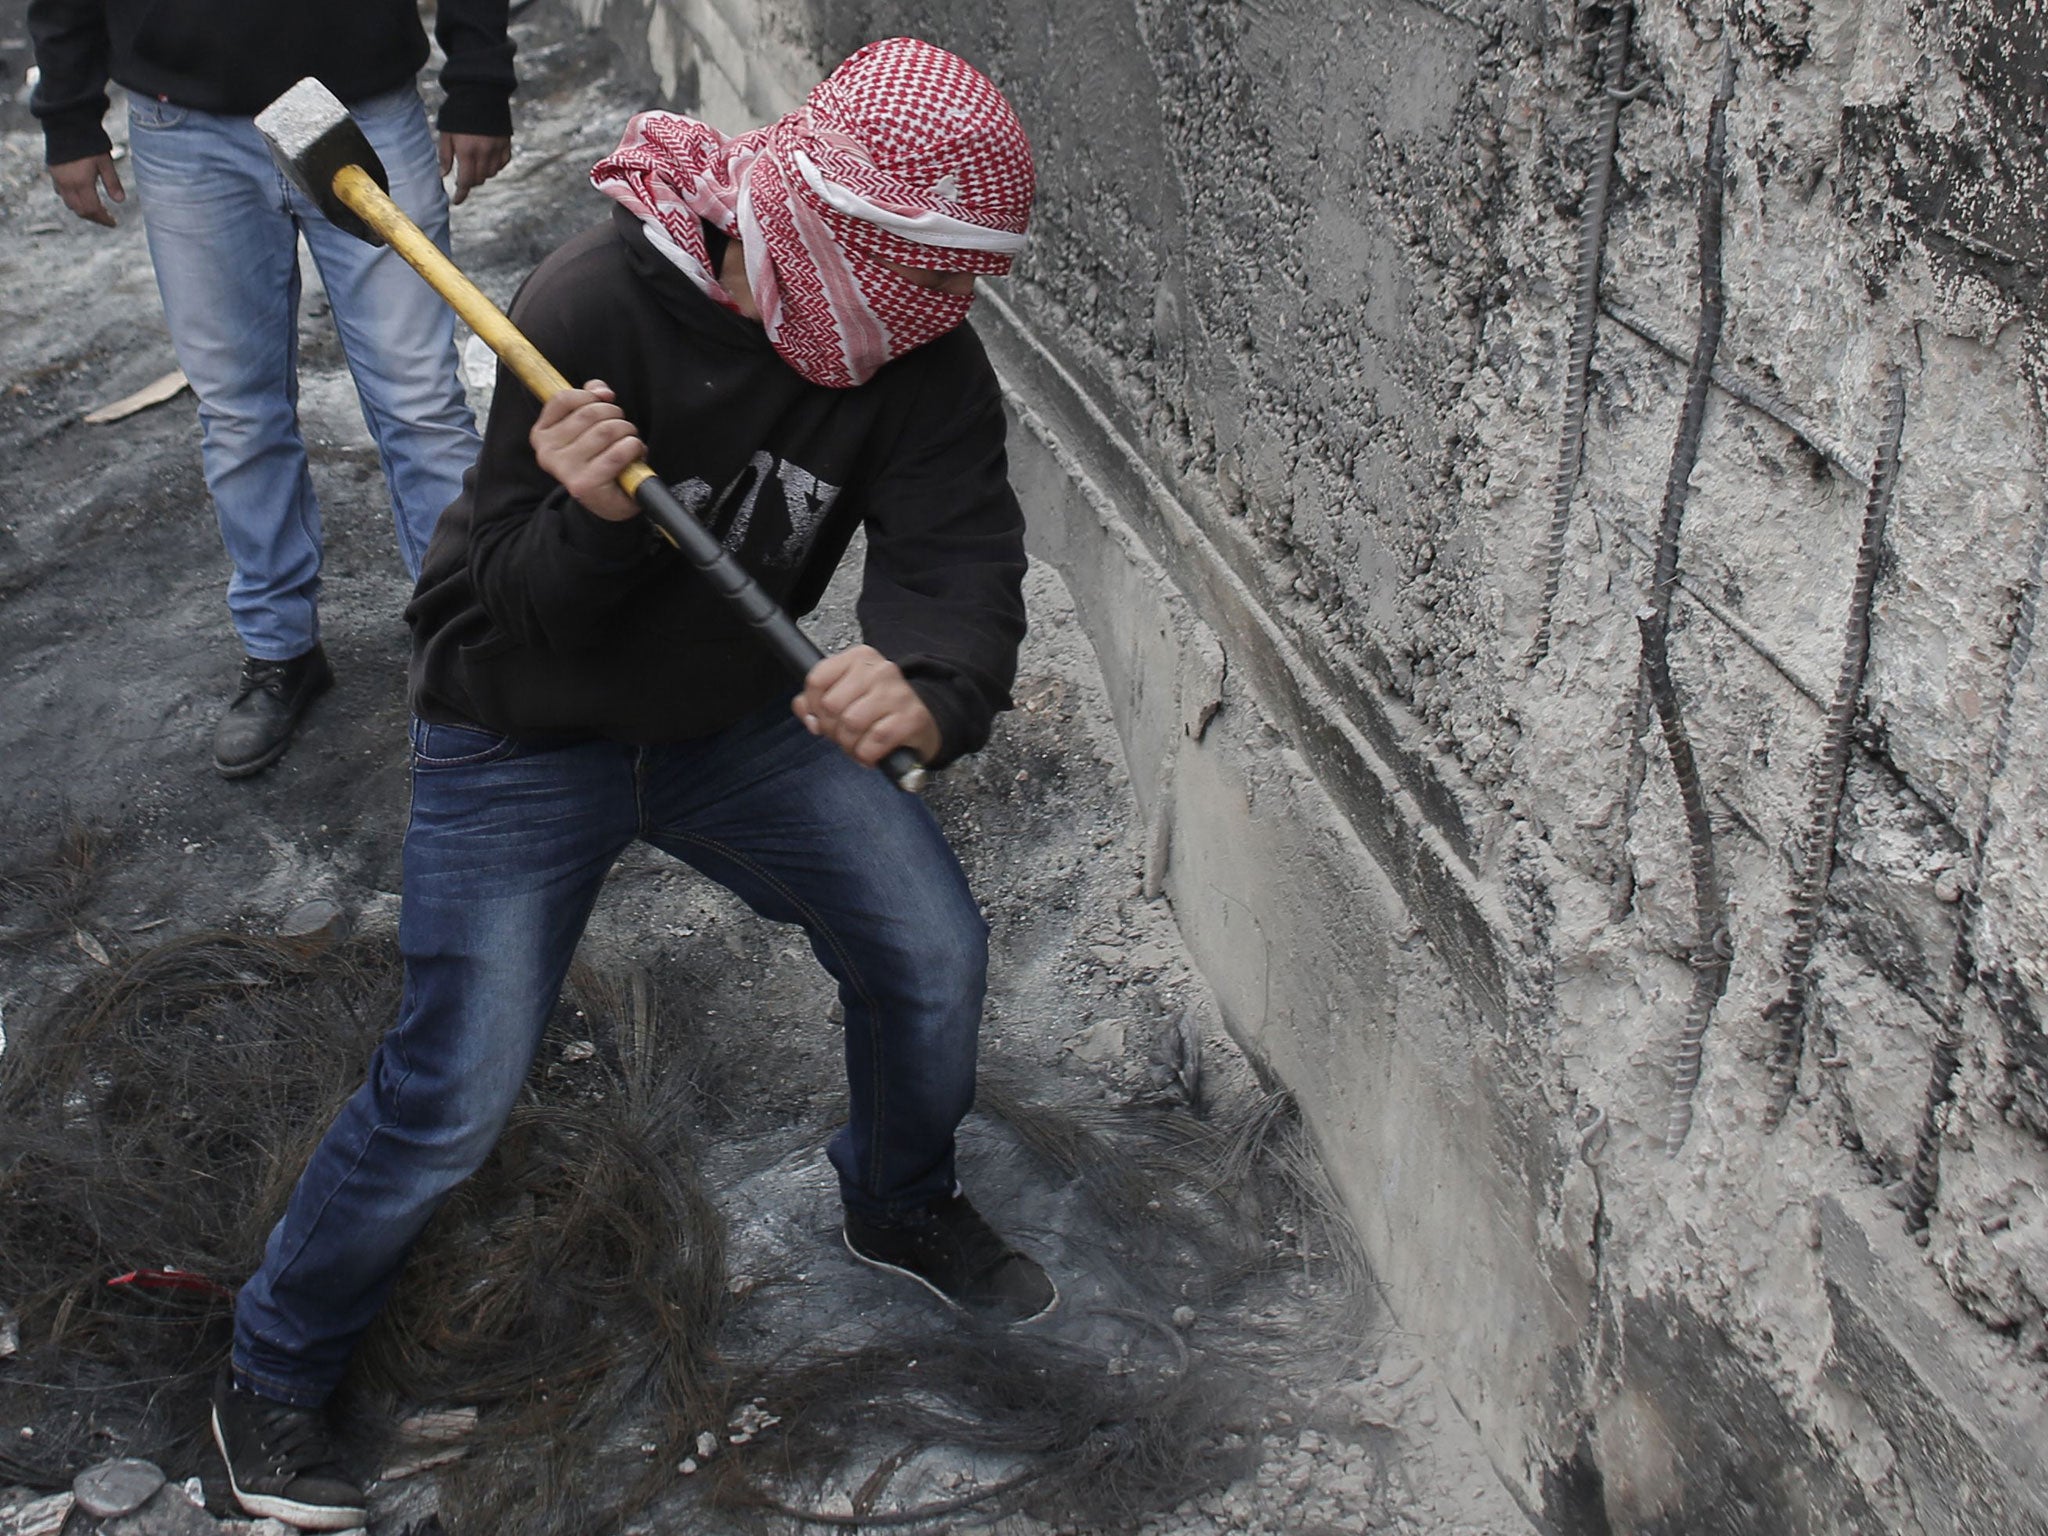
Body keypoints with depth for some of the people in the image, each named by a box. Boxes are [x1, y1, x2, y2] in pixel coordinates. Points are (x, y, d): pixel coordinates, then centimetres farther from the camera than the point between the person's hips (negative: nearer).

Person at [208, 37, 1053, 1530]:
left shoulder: (917, 350, -15)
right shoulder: (594, 313, -28)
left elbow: (962, 548, -26)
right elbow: (520, 614, -24)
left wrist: (931, 687, -49)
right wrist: (590, 519, -47)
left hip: (741, 716, 5)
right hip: (526, 741, -5)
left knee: (934, 950, 1)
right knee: (454, 1093, -9)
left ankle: (903, 1204, 34)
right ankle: (273, 1375, 16)